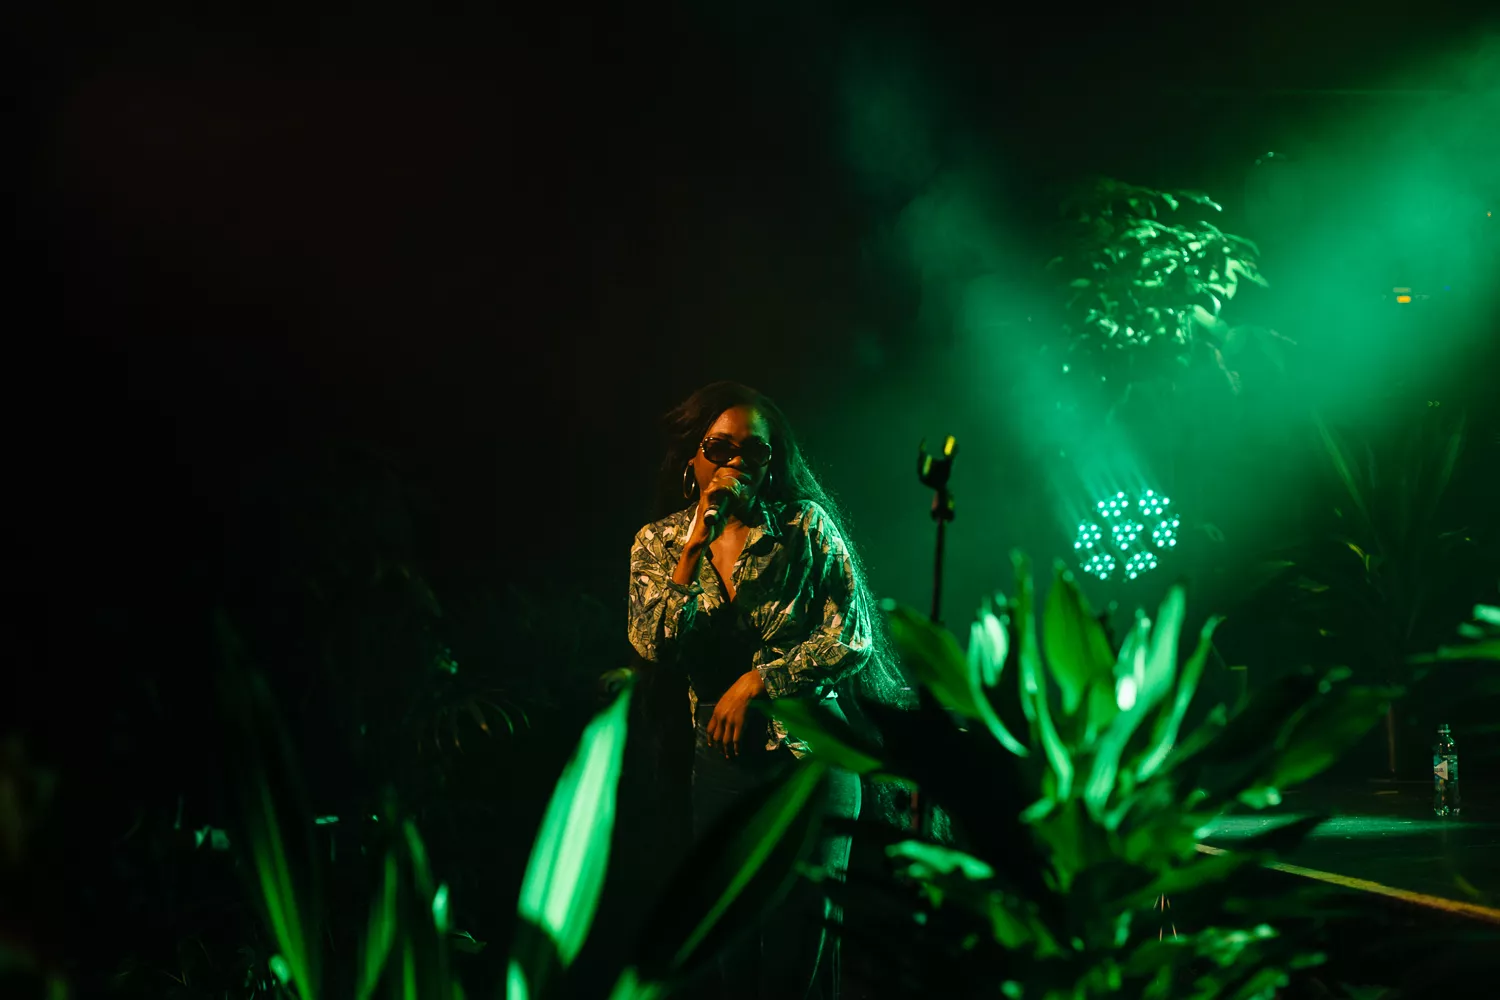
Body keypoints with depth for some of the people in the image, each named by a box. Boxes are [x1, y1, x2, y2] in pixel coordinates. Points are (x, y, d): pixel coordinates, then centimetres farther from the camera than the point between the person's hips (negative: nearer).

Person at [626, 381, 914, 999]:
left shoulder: (806, 525, -5)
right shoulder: (658, 544, 2)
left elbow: (852, 639, -9)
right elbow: (654, 650, -12)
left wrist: (754, 682, -13)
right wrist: (695, 547, -18)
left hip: (809, 755, -2)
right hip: (722, 759, 3)